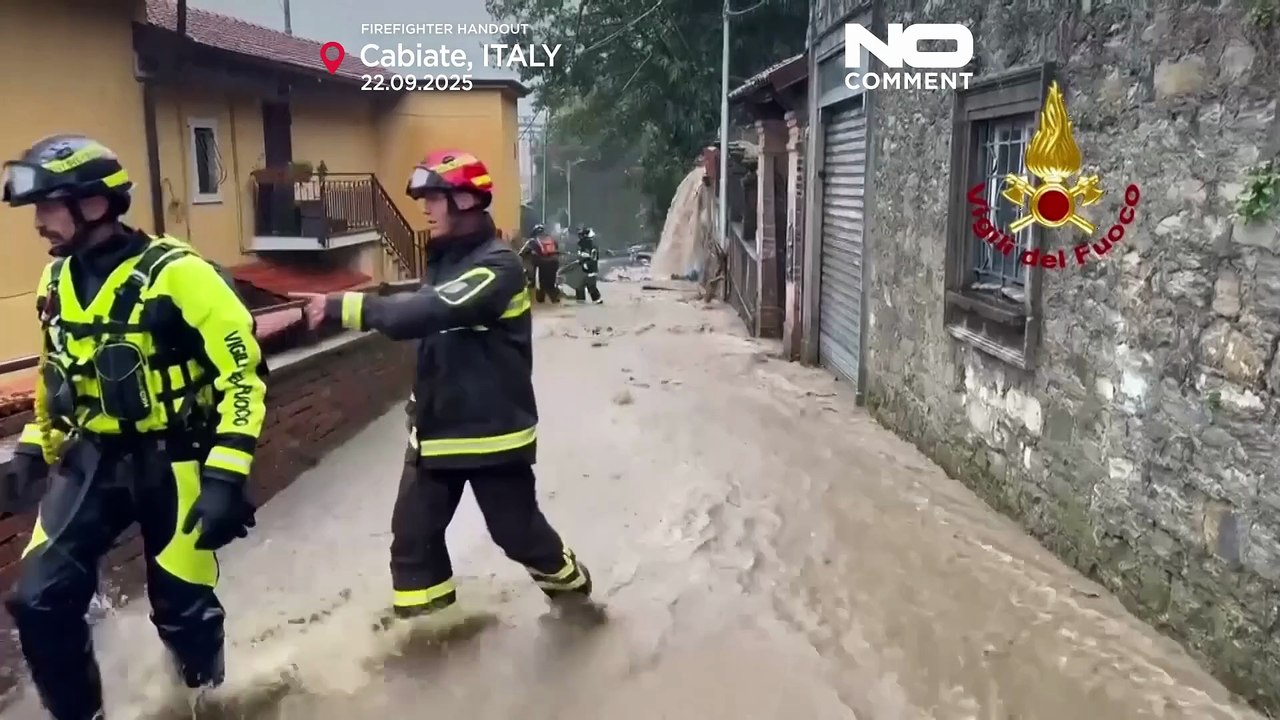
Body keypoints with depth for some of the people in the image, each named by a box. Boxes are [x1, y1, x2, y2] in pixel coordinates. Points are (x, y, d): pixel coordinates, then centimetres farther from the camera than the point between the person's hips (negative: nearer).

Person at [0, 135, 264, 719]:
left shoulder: (176, 274, -19)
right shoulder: (57, 278, 4)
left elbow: (243, 372, -19)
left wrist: (226, 476, -23)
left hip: (172, 463, -6)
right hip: (91, 460, 6)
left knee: (181, 609, 5)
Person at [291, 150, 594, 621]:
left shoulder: (497, 266, -20)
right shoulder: (444, 258, 8)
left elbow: (430, 311, -34)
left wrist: (342, 307, -34)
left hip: (492, 429, -7)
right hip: (437, 425, 7)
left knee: (518, 532, 9)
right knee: (412, 532, 8)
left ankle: (571, 586, 37)